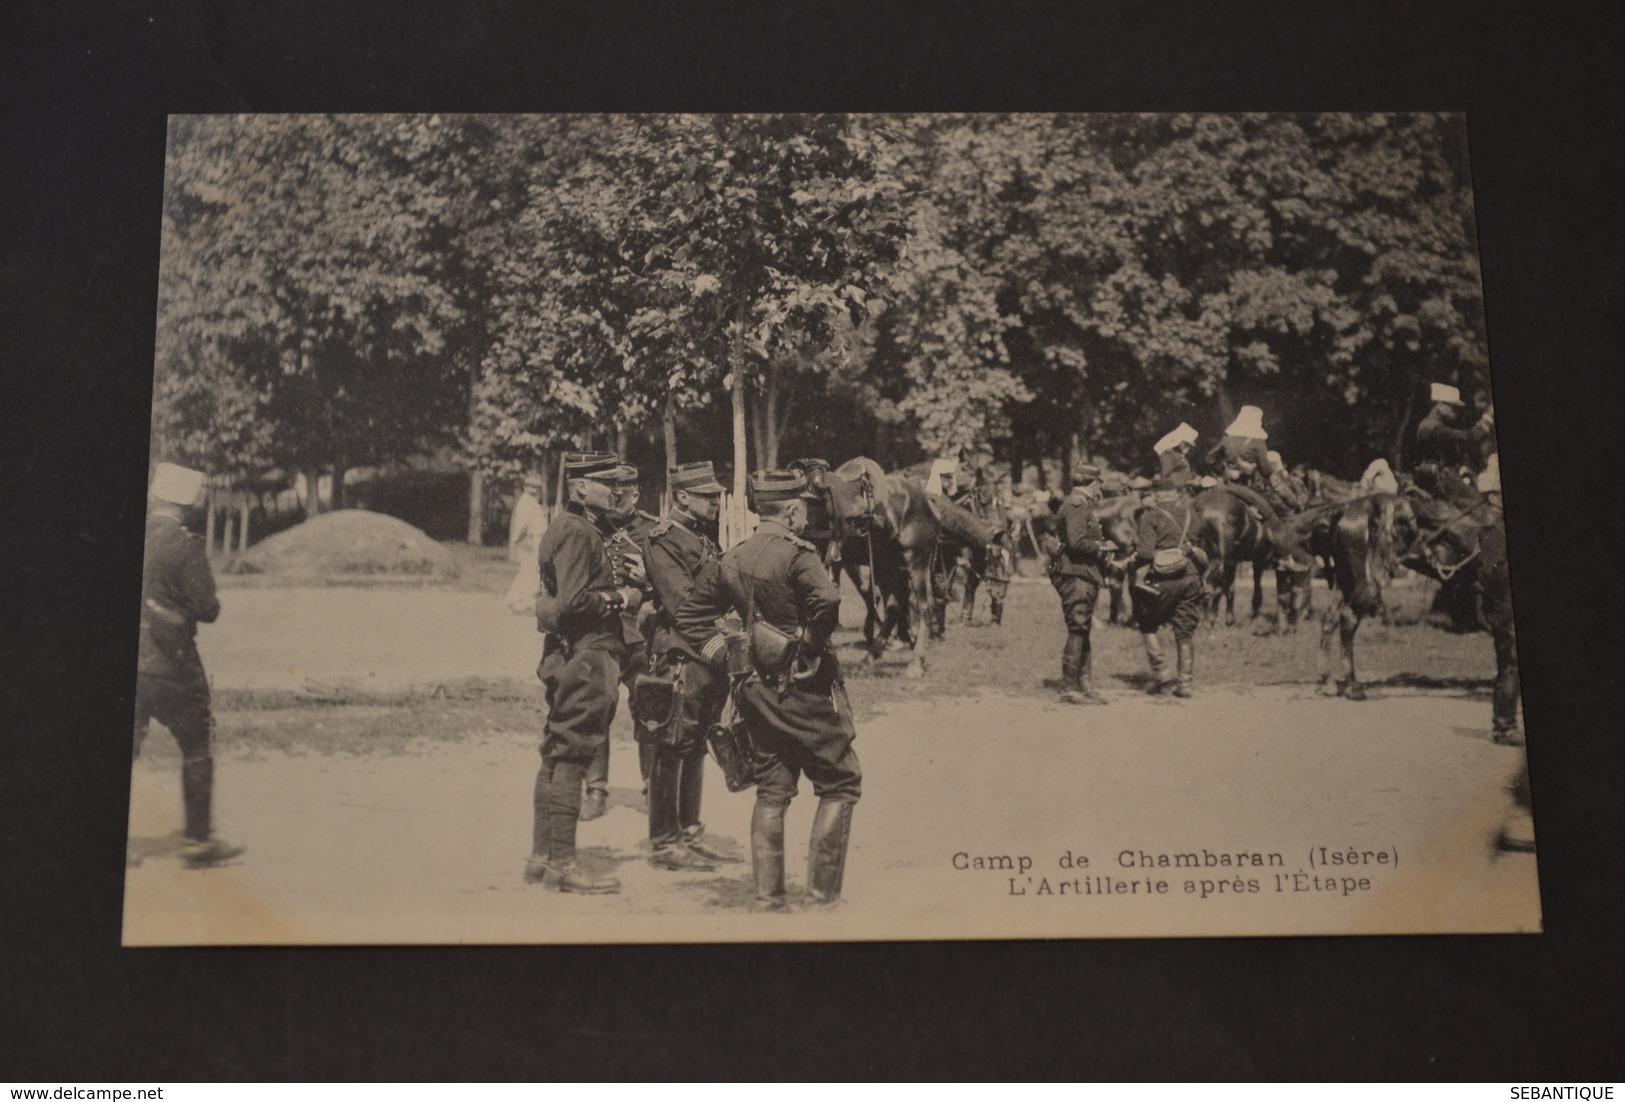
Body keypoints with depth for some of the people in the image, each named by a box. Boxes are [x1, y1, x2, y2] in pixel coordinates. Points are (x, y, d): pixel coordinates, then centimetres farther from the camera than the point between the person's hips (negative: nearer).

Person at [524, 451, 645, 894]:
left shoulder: (588, 531, 18)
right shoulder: (577, 533, -14)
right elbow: (572, 604, -23)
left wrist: (624, 576, 3)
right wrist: (622, 598, -12)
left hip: (571, 659, 11)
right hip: (586, 659, -11)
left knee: (557, 757, 13)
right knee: (571, 757, -6)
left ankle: (541, 857, 21)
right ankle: (562, 862, -1)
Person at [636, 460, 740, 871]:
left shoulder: (704, 538, 18)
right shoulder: (662, 540, -10)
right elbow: (683, 604, -18)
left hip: (709, 659, 9)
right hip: (679, 658, -9)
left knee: (695, 749, 14)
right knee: (670, 752, -3)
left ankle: (689, 833, 23)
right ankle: (663, 842, 4)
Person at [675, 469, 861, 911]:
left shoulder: (732, 560, 7)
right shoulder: (796, 553, -15)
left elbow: (690, 614, 14)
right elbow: (826, 599, -34)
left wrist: (721, 652, 10)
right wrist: (812, 642, -18)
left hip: (758, 690, 7)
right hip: (805, 689, -7)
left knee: (771, 790, 14)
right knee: (841, 784, 6)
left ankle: (767, 895, 14)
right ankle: (821, 892, 4)